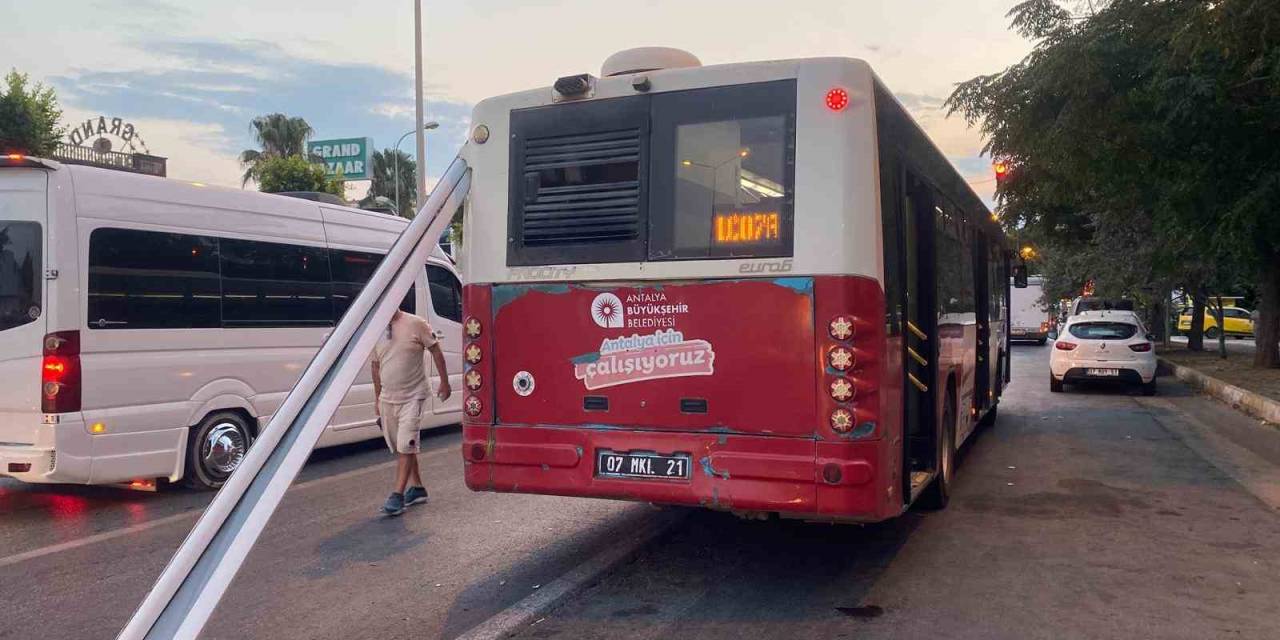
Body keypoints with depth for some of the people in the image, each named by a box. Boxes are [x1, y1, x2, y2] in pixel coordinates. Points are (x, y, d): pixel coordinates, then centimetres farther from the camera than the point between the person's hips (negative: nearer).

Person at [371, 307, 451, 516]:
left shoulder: (416, 324, -9)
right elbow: (376, 366, 14)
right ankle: (417, 488, 25)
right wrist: (377, 399, 16)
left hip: (412, 396, -6)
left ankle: (398, 495, -11)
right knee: (400, 447, 12)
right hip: (387, 398, 6)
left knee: (405, 446, -12)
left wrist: (444, 382, -2)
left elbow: (436, 351, -2)